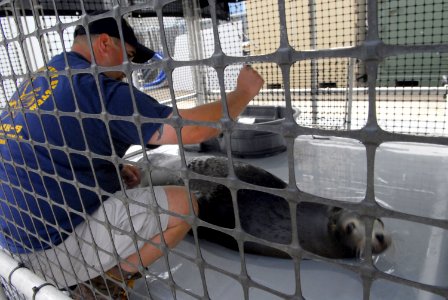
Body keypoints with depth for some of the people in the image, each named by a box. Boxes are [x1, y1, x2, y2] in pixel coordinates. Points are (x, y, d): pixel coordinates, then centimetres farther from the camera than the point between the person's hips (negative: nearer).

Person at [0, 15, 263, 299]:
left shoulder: (39, 80, 9)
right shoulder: (96, 87, -19)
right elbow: (190, 129, -23)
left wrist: (113, 167, 8)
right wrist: (244, 91, -7)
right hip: (55, 247, -9)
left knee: (124, 186, 24)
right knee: (182, 204, -10)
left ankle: (92, 276, 15)